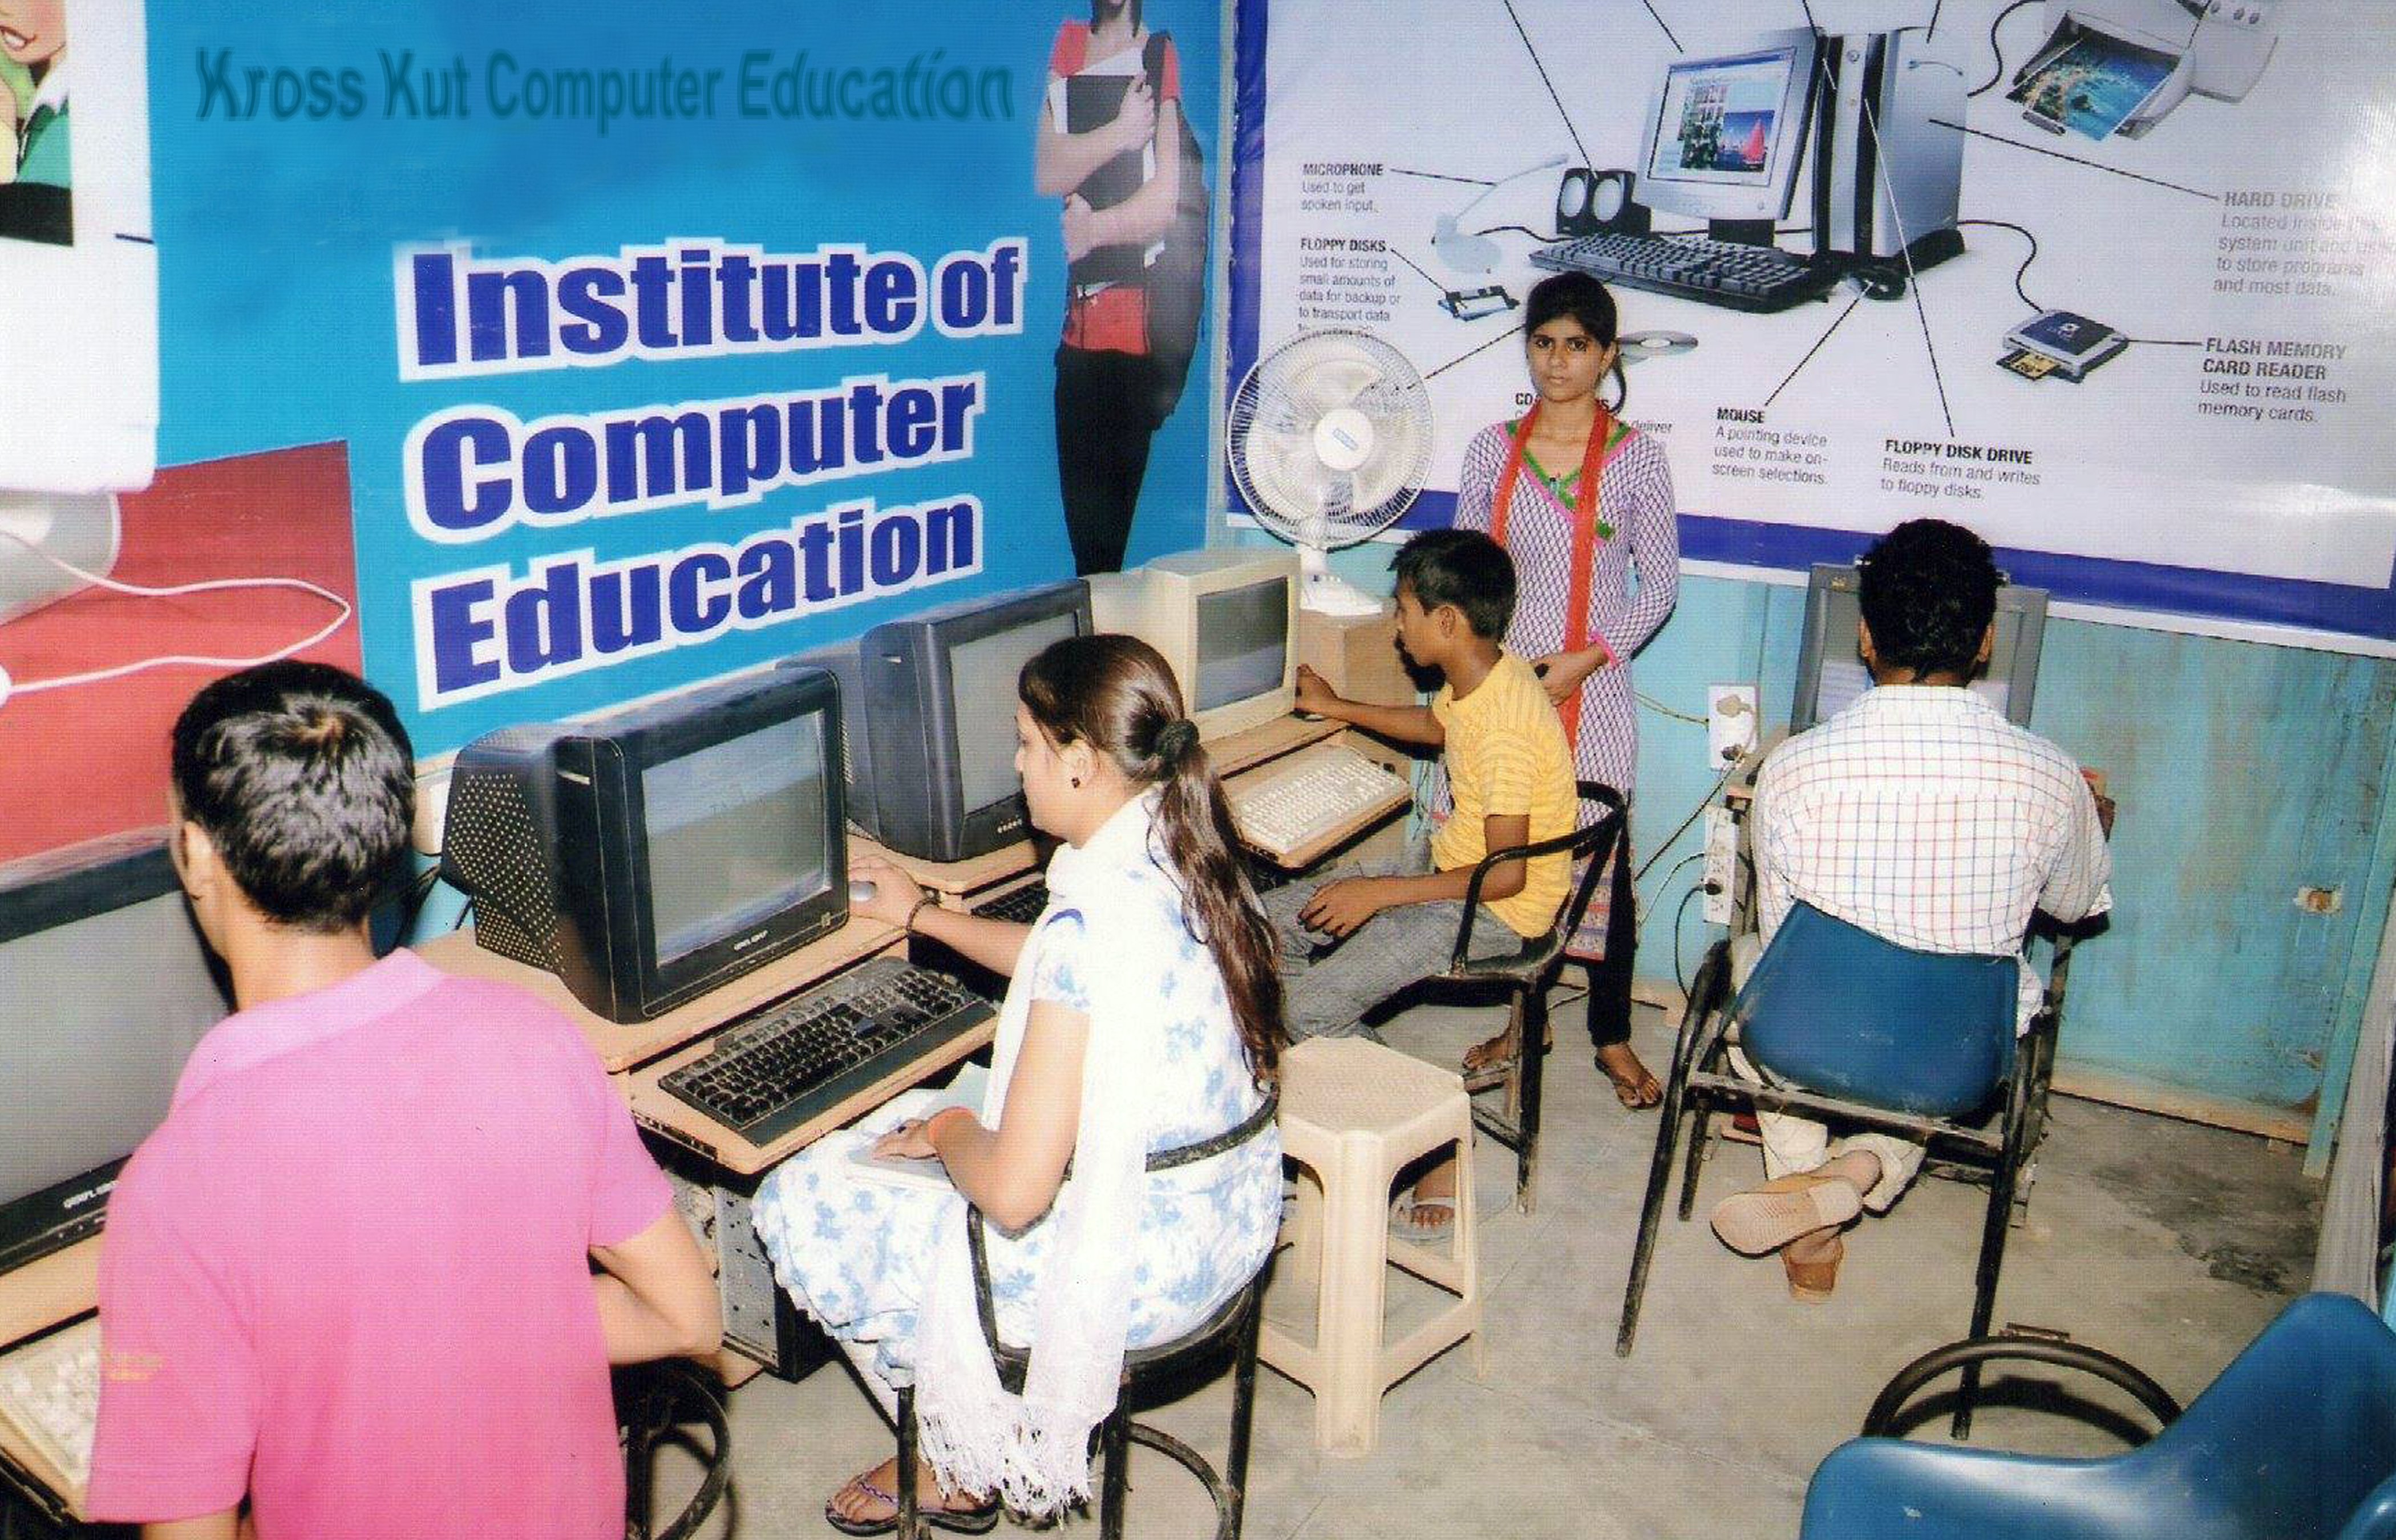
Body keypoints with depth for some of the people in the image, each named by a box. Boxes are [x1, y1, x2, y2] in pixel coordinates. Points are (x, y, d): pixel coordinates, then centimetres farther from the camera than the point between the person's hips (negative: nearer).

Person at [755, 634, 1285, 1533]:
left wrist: (948, 1129, -8)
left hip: (1133, 1272, -9)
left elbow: (1013, 1192, -29)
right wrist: (923, 916, 29)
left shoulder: (1095, 921, -30)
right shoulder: (1188, 856, -2)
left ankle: (960, 1466, 25)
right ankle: (971, 1438, 31)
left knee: (799, 1203, 6)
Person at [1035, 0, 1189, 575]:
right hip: (1076, 314, 5)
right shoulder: (1065, 47, 13)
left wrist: (1087, 231, -6)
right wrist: (1119, 134, -12)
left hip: (1135, 313, -4)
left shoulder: (1160, 58, -2)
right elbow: (1045, 171, -1)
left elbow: (1163, 203, -10)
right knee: (1080, 499, 7)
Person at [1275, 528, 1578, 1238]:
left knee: (1303, 1014, -20)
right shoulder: (1476, 677, 1)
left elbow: (1507, 874, -29)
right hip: (1445, 859, 10)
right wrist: (1336, 708, 36)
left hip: (1496, 908, -10)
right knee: (1266, 924, 4)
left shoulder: (1504, 725, -28)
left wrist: (1380, 892, -25)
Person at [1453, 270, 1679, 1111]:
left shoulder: (1636, 457, -3)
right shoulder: (1492, 448, 4)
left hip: (1594, 692, -2)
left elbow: (1660, 582, -1)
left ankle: (1612, 1036, 17)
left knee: (1602, 856, 2)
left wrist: (1587, 658, -13)